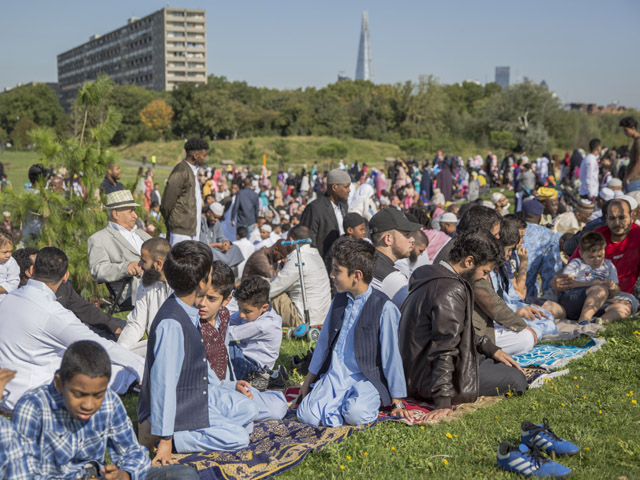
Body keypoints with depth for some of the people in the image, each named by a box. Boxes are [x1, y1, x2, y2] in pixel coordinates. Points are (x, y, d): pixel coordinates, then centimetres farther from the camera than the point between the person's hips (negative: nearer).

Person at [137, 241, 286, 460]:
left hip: (202, 396, 8)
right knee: (236, 438, -26)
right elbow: (163, 382, -29)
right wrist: (164, 438, -26)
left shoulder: (189, 313, -1)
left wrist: (227, 386, 14)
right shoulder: (171, 324, -30)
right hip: (177, 408, -8)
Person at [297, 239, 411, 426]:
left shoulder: (383, 307, -11)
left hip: (366, 378, -4)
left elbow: (391, 354, -8)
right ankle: (340, 404, 4)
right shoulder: (339, 300, 9)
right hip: (333, 375, 4)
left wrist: (397, 401, -4)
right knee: (306, 414, -20)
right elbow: (324, 340, 19)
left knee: (356, 414, -33)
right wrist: (309, 378, 22)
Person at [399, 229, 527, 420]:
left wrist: (491, 349, 13)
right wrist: (443, 401, -29)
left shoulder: (432, 275, 8)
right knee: (516, 379, -6)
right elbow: (444, 347, -28)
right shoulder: (451, 291, -24)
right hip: (429, 381, -10)